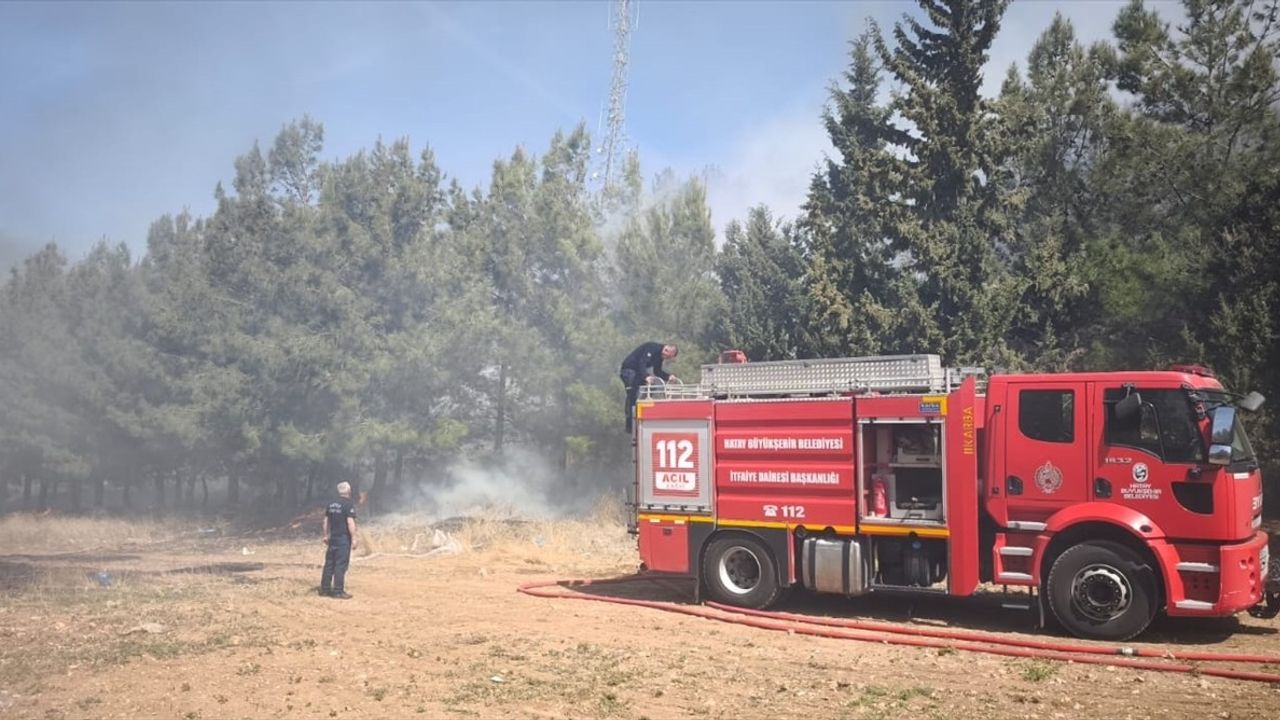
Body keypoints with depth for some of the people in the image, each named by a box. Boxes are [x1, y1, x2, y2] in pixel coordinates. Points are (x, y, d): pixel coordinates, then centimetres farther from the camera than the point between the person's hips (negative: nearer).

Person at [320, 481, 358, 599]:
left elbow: (326, 521, 15)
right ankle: (338, 591, -4)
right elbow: (350, 523, -18)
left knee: (329, 563, 12)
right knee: (341, 565, -4)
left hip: (333, 538, 7)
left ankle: (324, 589, 16)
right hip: (344, 539, -7)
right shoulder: (348, 505, -13)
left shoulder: (331, 504, 10)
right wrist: (353, 539, -15)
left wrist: (326, 535, 24)